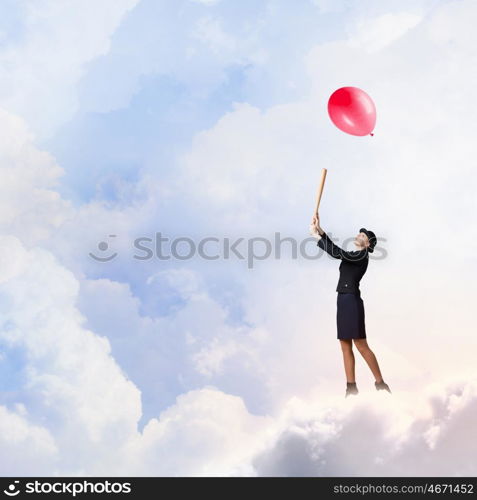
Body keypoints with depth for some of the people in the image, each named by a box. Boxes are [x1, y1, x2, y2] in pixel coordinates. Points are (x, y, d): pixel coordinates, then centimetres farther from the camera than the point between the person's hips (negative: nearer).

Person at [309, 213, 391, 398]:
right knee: (345, 346, 5)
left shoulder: (362, 255, -8)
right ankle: (351, 386, 7)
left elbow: (337, 252, -19)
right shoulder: (354, 256, 19)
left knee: (361, 346, -9)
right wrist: (320, 230, 12)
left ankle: (380, 383, -2)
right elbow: (335, 249, 22)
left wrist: (316, 236, -15)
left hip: (352, 301, -9)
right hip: (343, 300, 9)